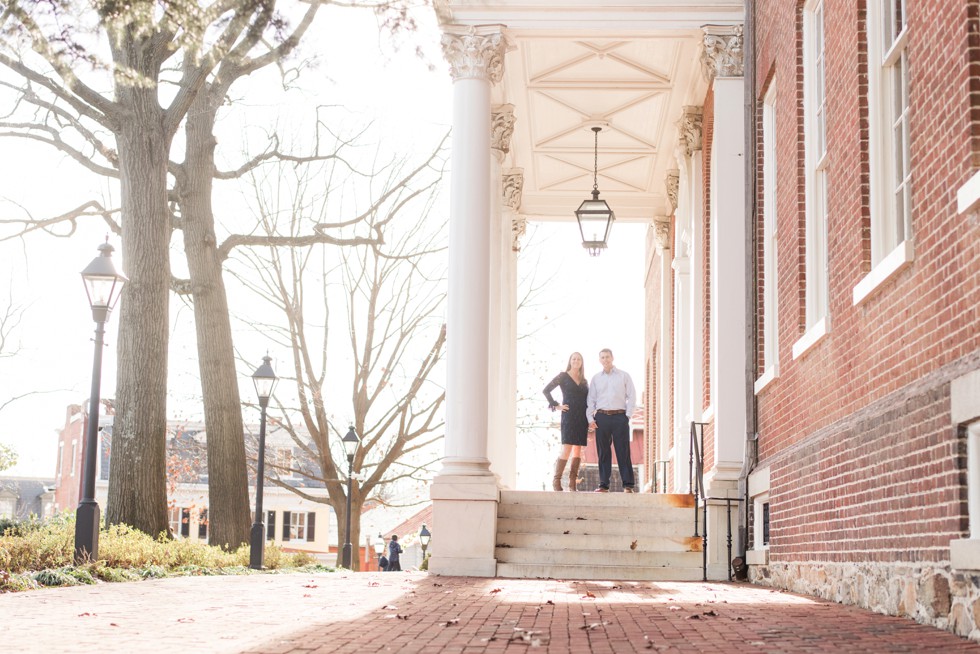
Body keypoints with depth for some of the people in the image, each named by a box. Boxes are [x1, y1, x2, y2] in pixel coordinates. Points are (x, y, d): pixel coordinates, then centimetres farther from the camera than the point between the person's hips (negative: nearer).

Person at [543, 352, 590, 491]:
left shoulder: (584, 381, 17)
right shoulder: (563, 376, 3)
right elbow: (546, 390, -1)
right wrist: (556, 406, -6)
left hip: (582, 418, 5)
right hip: (569, 416, -5)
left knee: (578, 450, 2)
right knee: (567, 449, -14)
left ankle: (573, 483, 4)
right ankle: (556, 480, -8)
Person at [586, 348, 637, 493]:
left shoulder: (624, 376, 8)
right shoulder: (596, 379, 14)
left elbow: (631, 397, 5)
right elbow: (591, 399, 13)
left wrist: (628, 416, -5)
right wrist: (590, 418, 1)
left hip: (620, 416, -2)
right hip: (601, 417, 2)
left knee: (623, 451, -5)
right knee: (603, 452, 1)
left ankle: (628, 485, -6)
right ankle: (603, 485, 5)